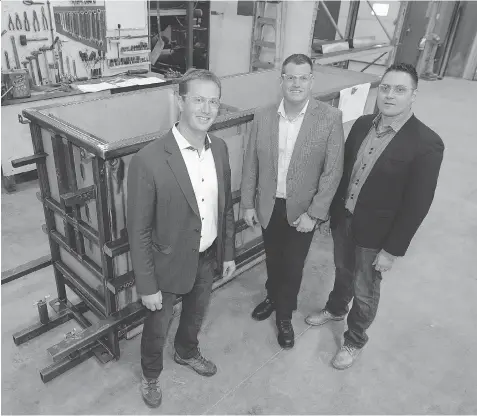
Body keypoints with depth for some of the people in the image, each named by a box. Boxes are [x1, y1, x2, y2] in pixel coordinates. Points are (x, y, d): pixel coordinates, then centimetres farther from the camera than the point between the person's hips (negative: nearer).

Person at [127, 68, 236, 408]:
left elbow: (226, 206, 5)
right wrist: (147, 286, -14)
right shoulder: (148, 160, -27)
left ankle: (187, 352, 61)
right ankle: (151, 375, 51)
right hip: (170, 263, -5)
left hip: (208, 257, 5)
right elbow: (138, 231, -19)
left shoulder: (220, 148, -7)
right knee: (157, 327, 20)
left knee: (196, 314, 30)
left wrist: (228, 252, 9)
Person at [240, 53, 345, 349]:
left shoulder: (330, 118, -14)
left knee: (293, 266, 14)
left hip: (302, 209, -2)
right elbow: (251, 164, 1)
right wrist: (248, 204, 2)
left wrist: (314, 213, -14)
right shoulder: (263, 117, -6)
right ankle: (273, 298, 50)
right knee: (273, 259, 22)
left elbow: (333, 171, -12)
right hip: (269, 206, 3)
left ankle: (285, 315, 38)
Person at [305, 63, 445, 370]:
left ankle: (355, 341, 40)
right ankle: (335, 309, 56)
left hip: (376, 233, -5)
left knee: (365, 292, 15)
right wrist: (332, 209, 9)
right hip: (343, 219, 5)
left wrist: (392, 249, -16)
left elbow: (417, 204, -18)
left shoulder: (427, 144, -21)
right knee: (343, 272, 28)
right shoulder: (362, 124, -4)